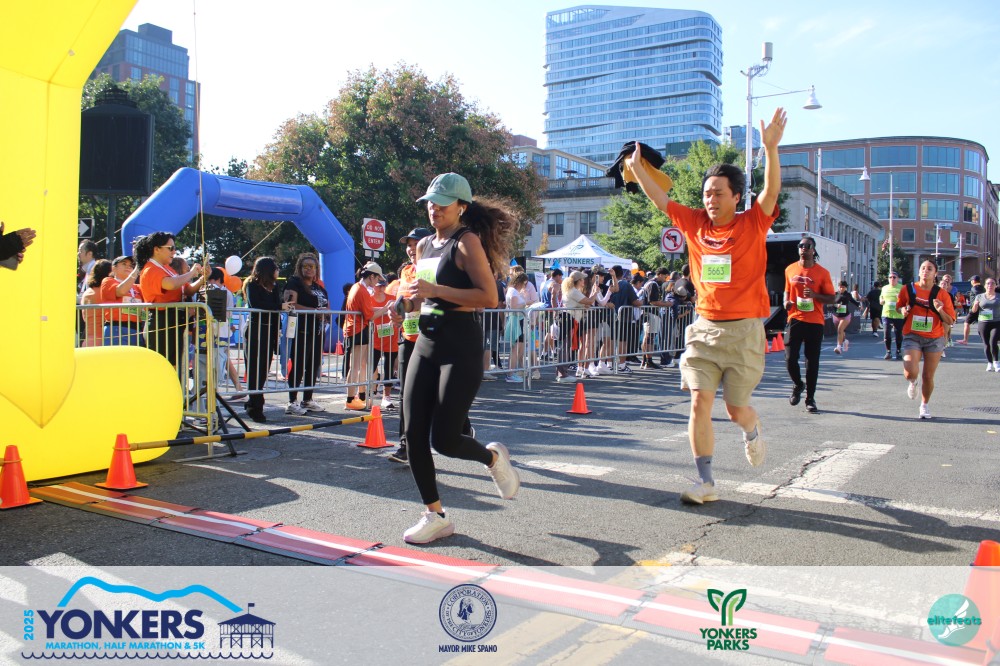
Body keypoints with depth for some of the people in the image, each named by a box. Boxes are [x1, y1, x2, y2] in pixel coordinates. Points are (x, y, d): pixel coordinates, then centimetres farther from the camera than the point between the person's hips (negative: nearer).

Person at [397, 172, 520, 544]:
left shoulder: (467, 241, -8)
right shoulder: (424, 245, 15)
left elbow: (489, 297, -19)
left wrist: (436, 290, -22)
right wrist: (407, 303, 8)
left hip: (460, 348, -8)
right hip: (426, 345, 8)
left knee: (443, 439, -7)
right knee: (414, 436, 2)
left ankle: (493, 458, 25)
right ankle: (435, 516, 16)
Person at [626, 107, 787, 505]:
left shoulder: (752, 224, -4)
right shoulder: (695, 225, 5)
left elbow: (772, 191, -19)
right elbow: (660, 199, 10)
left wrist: (770, 148, -31)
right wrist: (637, 167, 8)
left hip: (743, 330, -3)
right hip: (704, 327, 3)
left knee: (736, 409, 6)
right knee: (700, 403, -7)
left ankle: (753, 434, 44)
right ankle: (706, 482, 1)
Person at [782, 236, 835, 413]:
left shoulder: (822, 272, 0)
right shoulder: (790, 270, 8)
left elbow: (831, 298, 2)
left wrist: (815, 295, -17)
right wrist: (786, 302, -1)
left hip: (815, 321, -1)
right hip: (795, 319, 2)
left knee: (812, 361, 2)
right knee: (790, 358, -7)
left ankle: (810, 399, 12)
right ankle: (798, 385, 24)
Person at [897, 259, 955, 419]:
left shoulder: (941, 294, -3)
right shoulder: (908, 289, -1)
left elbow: (950, 321, -2)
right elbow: (900, 307, 16)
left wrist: (940, 310, -20)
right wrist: (903, 310, -7)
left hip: (934, 339, 1)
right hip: (912, 336, 0)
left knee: (928, 376, 6)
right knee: (911, 373, -19)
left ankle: (924, 405, 33)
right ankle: (914, 382, 20)